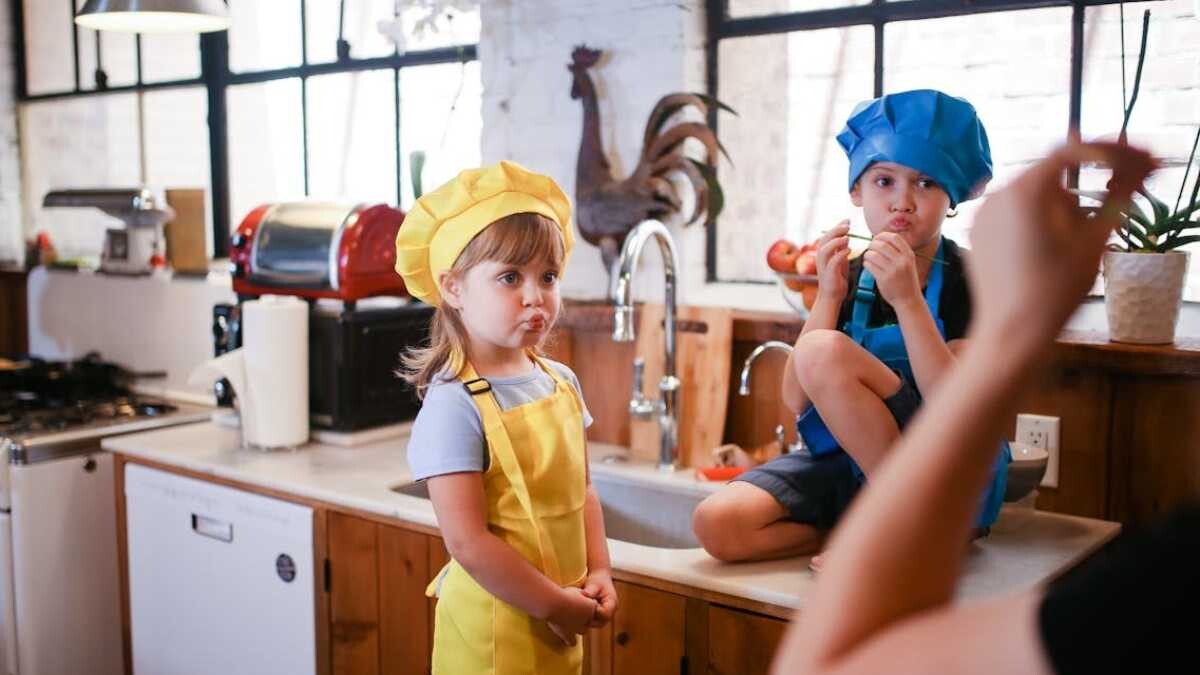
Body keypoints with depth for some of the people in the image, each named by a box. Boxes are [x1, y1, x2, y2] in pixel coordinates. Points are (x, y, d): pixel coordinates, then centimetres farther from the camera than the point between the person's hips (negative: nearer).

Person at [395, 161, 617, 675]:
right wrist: (556, 604, -14)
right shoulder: (453, 407, -20)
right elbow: (468, 543, -21)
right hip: (494, 628, -6)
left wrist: (598, 573, 0)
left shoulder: (561, 382, 1)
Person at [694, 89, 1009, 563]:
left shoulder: (970, 280, -6)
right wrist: (828, 297, -15)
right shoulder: (847, 277, 6)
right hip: (848, 464, 5)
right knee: (717, 523, -21)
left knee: (825, 352, -27)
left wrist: (907, 299, -26)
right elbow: (797, 401, -5)